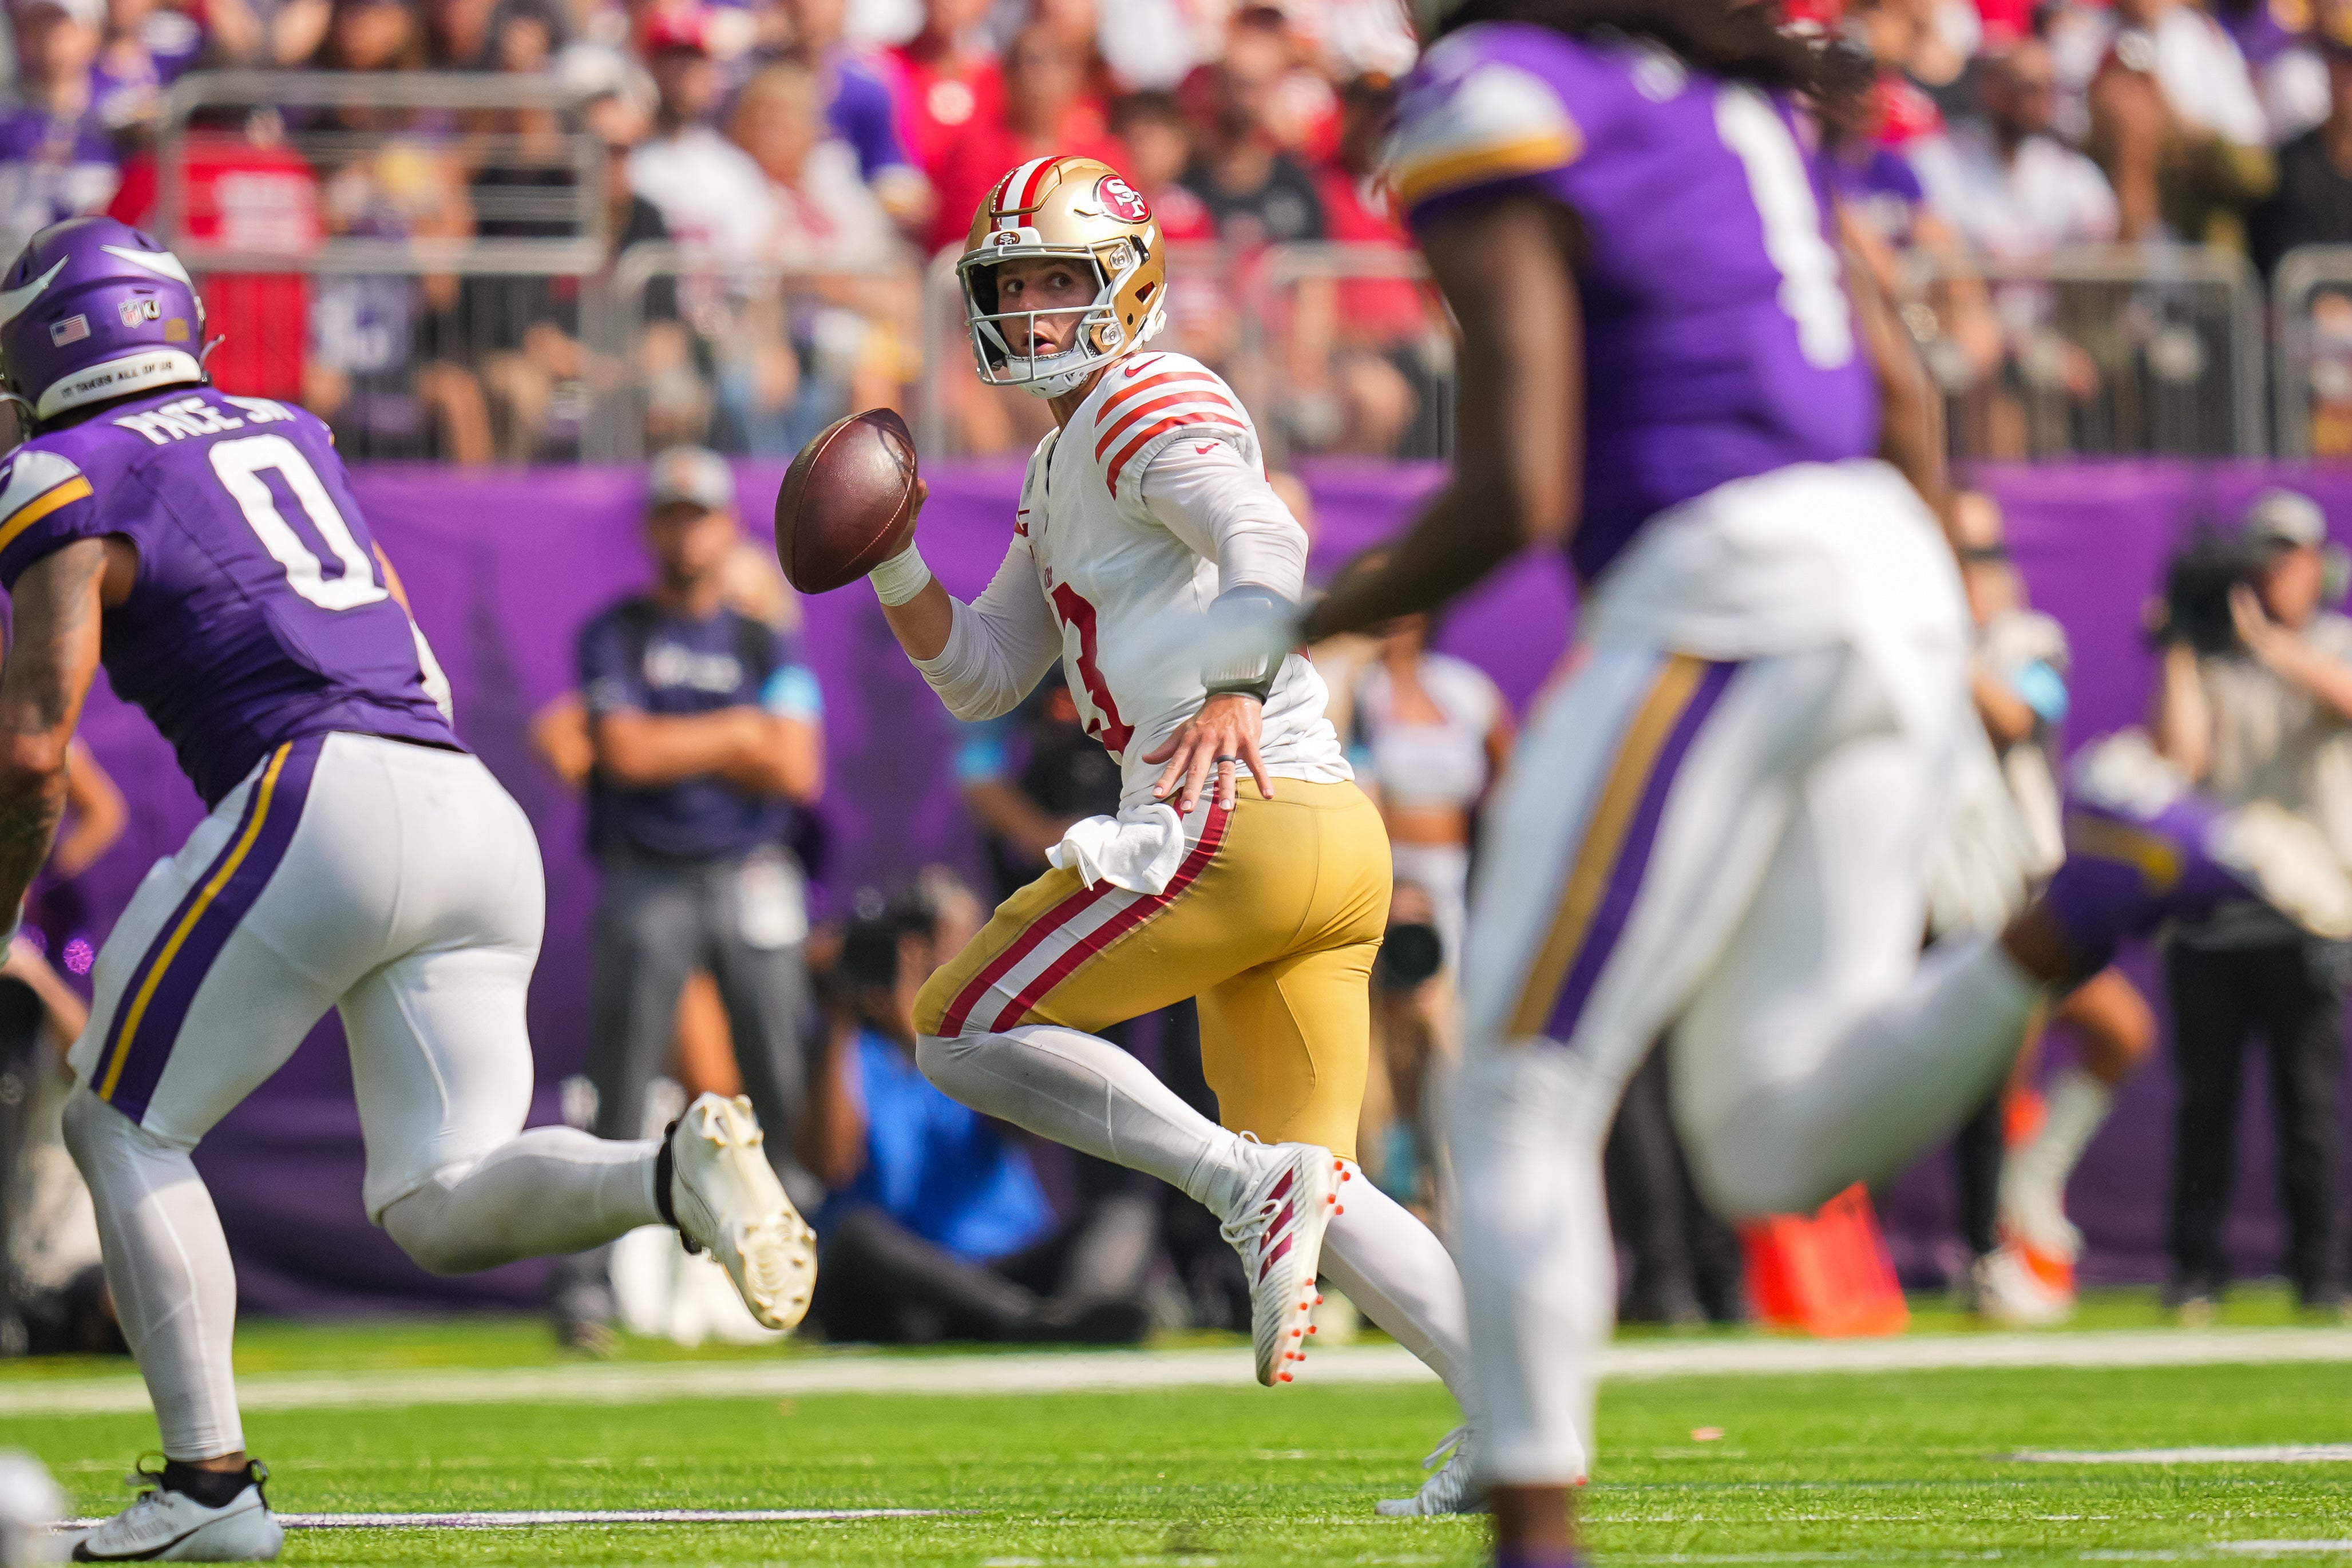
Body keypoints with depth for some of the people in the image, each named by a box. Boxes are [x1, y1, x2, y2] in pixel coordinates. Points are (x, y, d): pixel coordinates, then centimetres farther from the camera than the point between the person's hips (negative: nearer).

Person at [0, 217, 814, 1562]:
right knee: (439, 1208, 5)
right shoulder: (288, 434, 25)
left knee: (123, 1129, 9)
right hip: (479, 810, 7)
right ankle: (679, 1173, -23)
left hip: (321, 797, -7)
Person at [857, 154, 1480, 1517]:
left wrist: (1236, 687, -38)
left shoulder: (1146, 400, -3)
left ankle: (1247, 1185, -16)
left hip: (1249, 815, -10)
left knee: (968, 1032, -4)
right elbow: (981, 676, 29)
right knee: (1311, 1190, 10)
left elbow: (1264, 538, -21)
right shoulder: (1061, 477, 27)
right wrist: (889, 556, 14)